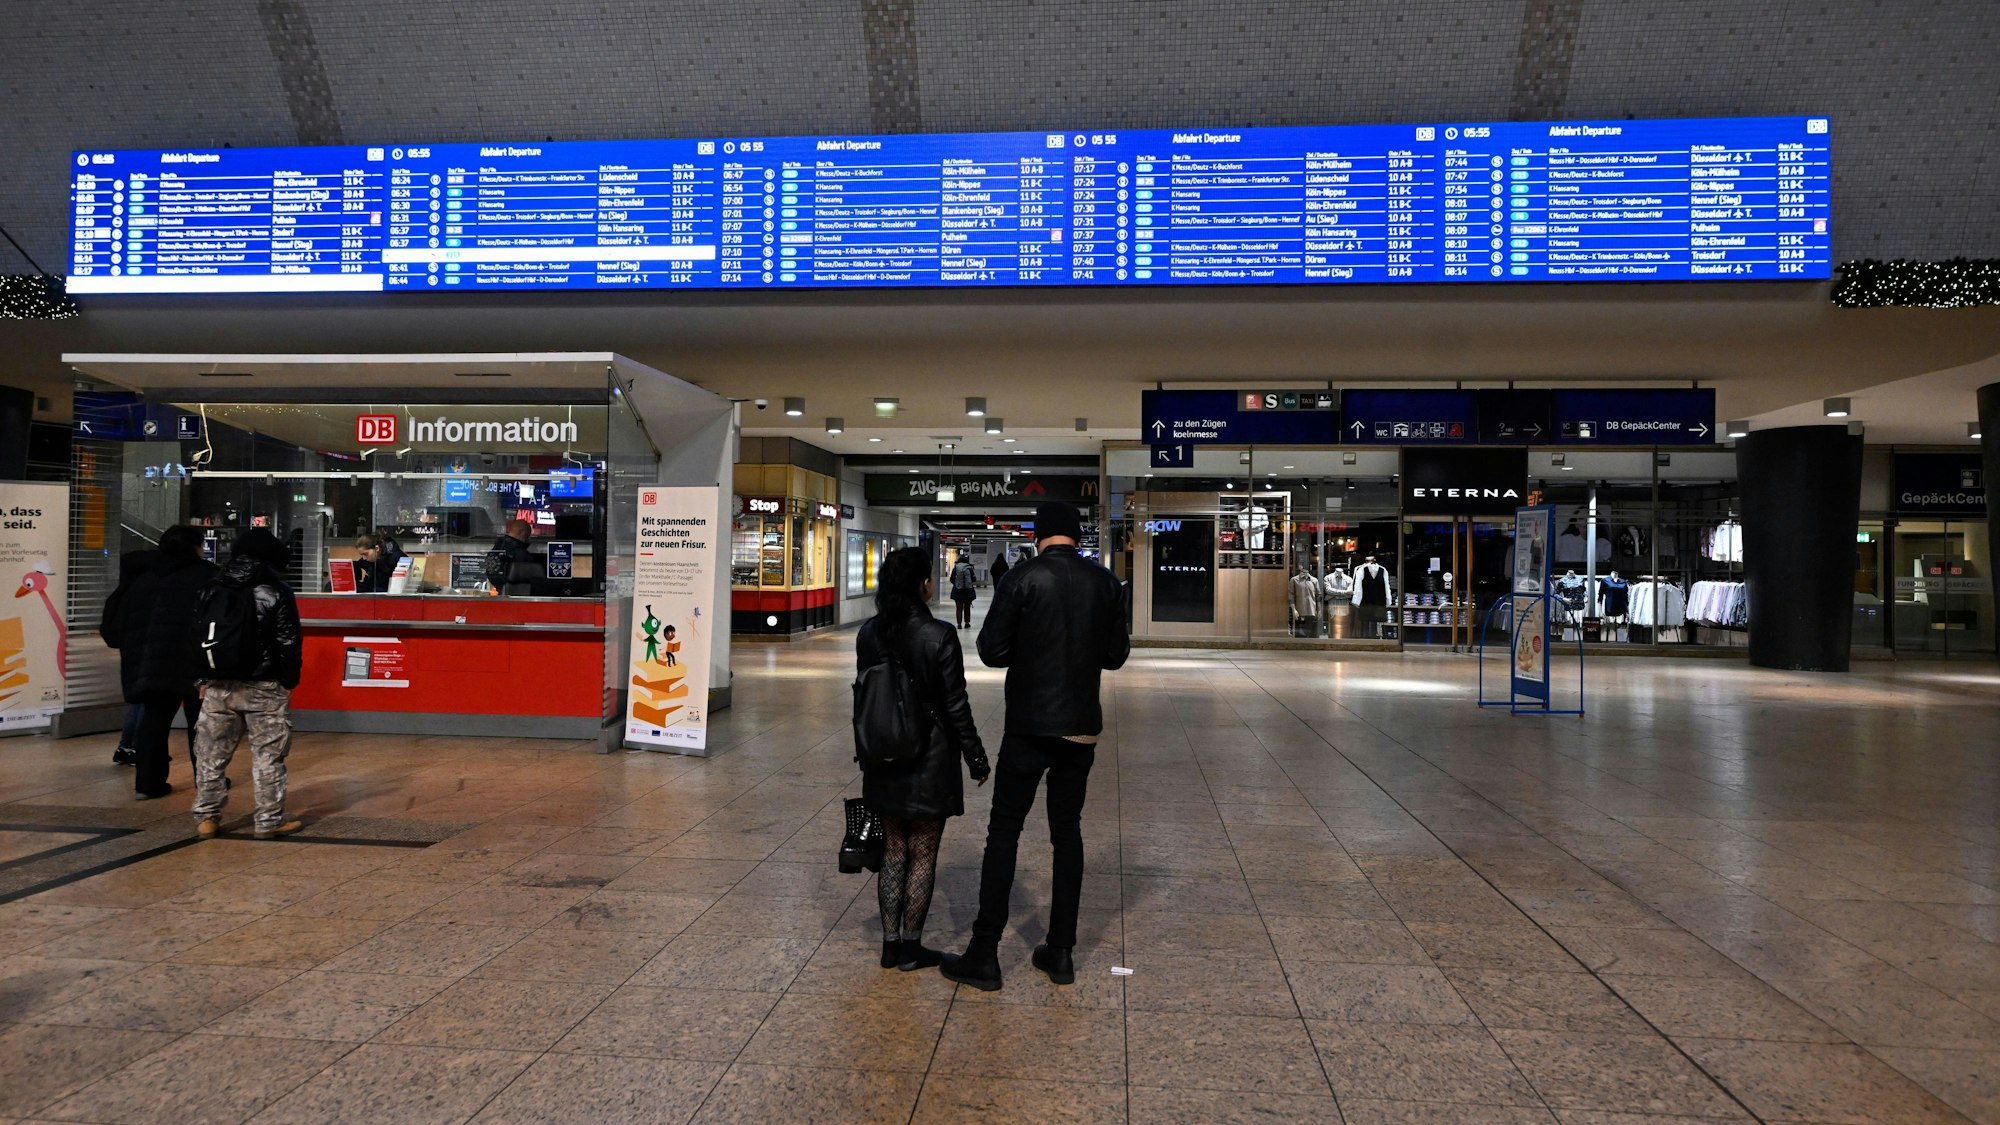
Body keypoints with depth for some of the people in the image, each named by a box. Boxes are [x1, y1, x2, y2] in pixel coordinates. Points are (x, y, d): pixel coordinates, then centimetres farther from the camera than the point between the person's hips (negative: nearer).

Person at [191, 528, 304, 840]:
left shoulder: (214, 589, 9)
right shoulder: (277, 591, -6)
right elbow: (288, 641, -8)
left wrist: (204, 679, 17)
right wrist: (290, 680, 1)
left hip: (219, 684, 5)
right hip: (264, 686, -4)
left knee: (211, 753, 12)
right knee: (268, 755, 0)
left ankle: (205, 817, 17)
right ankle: (269, 820, 3)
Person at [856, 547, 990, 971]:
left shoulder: (869, 633, -1)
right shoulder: (939, 636, -17)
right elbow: (956, 707, -13)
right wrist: (977, 760, -3)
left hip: (884, 761, 5)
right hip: (930, 761, -5)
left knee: (893, 851, 16)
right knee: (923, 856, 8)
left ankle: (890, 944, 22)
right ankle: (911, 949, 16)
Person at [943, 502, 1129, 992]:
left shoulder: (1024, 578, -11)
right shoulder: (1105, 583, 1)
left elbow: (991, 650, -9)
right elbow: (1116, 655, 7)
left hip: (1030, 726, -4)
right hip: (1082, 726, 4)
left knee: (1004, 832, 3)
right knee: (1067, 831, 13)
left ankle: (984, 956, 5)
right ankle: (1061, 952, 18)